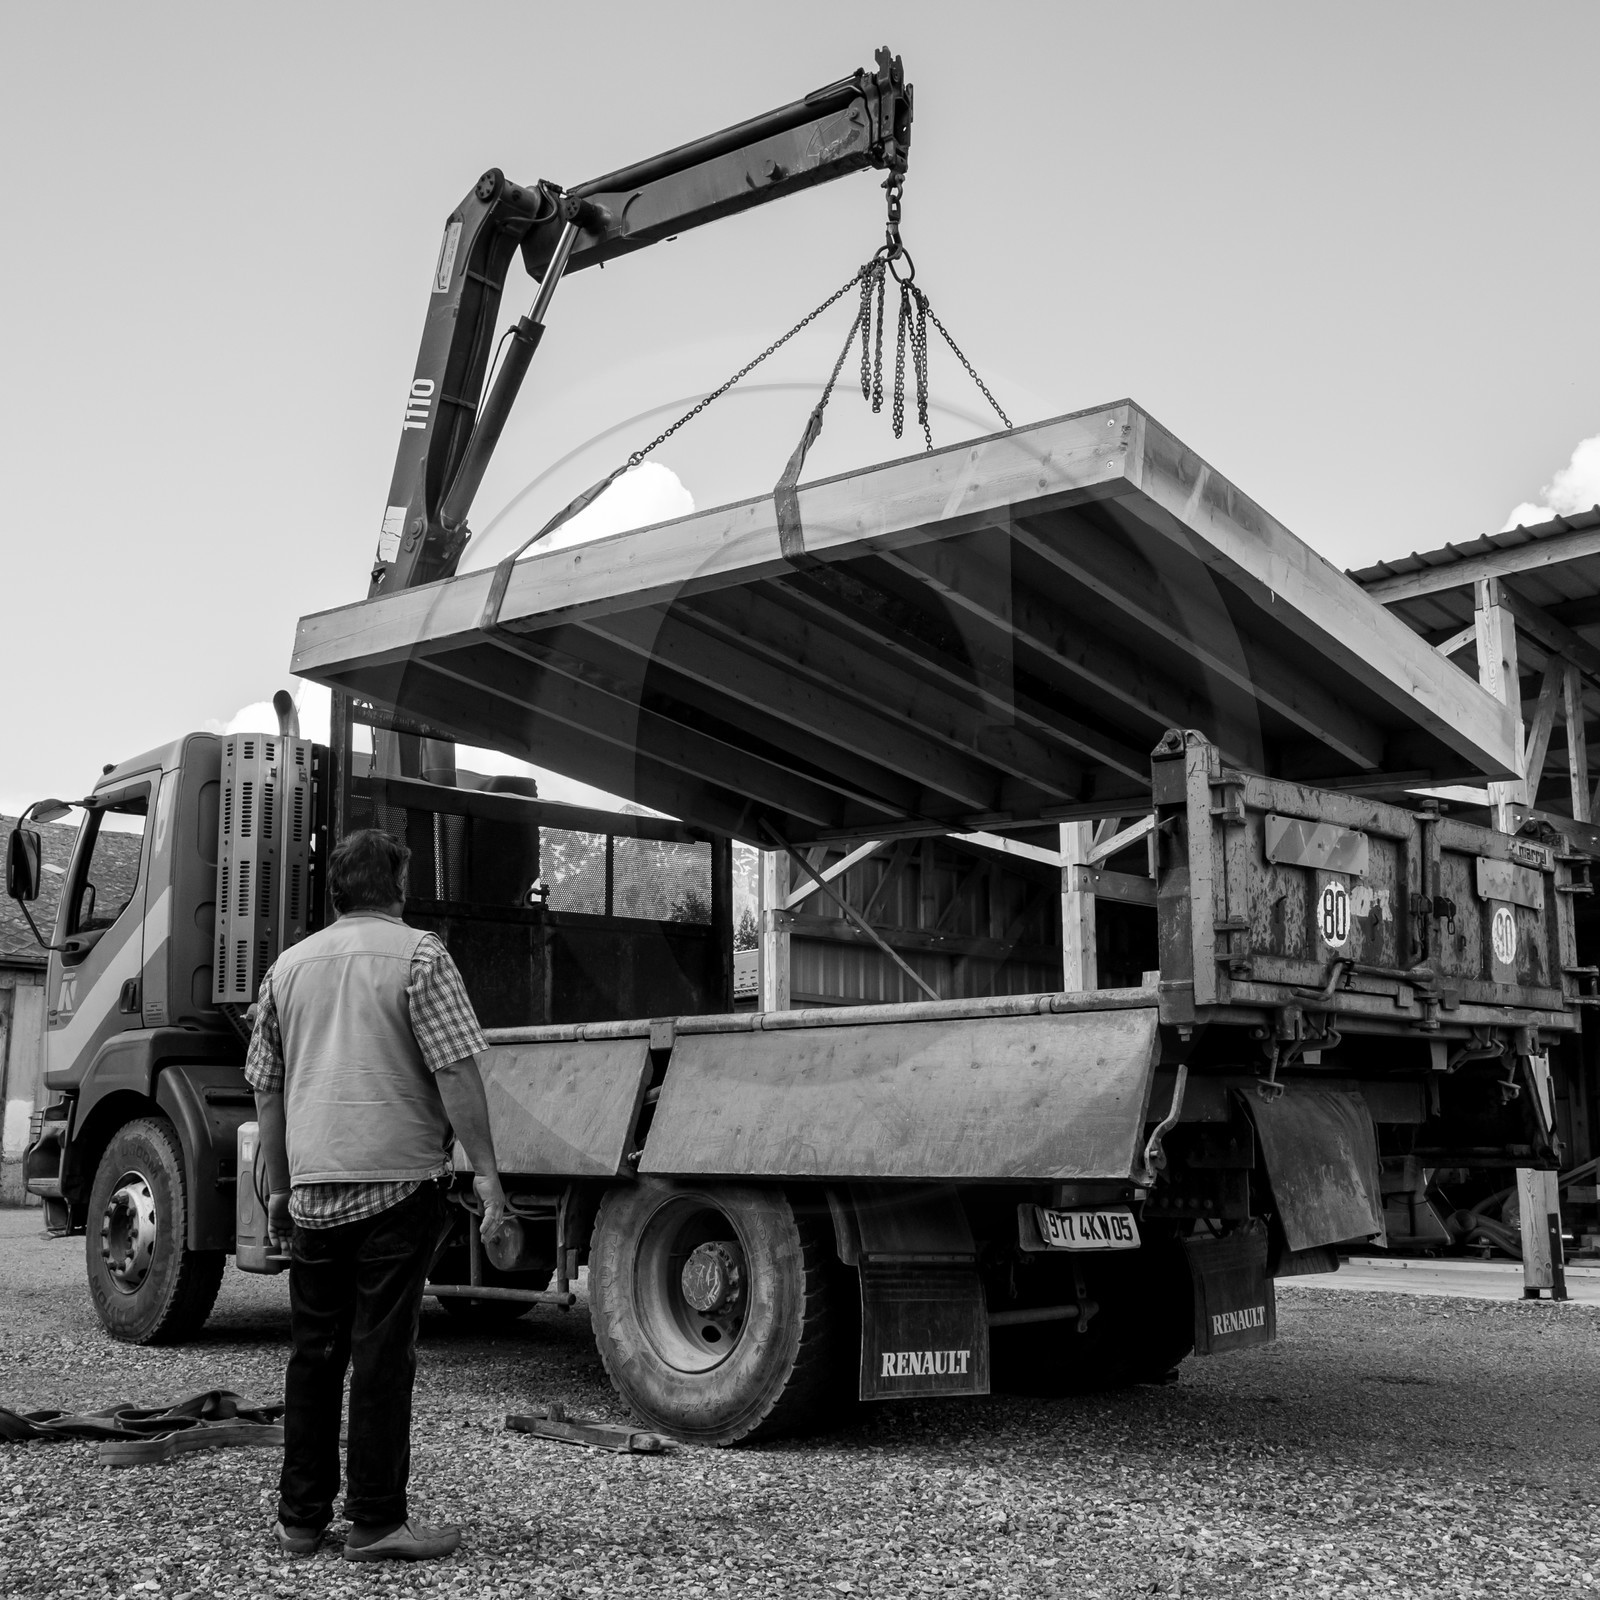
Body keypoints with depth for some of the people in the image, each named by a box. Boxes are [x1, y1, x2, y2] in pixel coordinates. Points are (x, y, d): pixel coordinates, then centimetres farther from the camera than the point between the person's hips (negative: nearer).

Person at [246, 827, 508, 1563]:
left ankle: (301, 1516, 21)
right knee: (381, 1352, 0)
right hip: (397, 1179, -5)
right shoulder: (417, 954, -5)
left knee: (313, 1353, 14)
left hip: (313, 1188, 5)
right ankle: (375, 1521, 6)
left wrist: (279, 1186, 23)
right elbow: (456, 1070, -12)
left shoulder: (288, 965, 12)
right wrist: (485, 1169, -8)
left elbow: (265, 1088, 16)